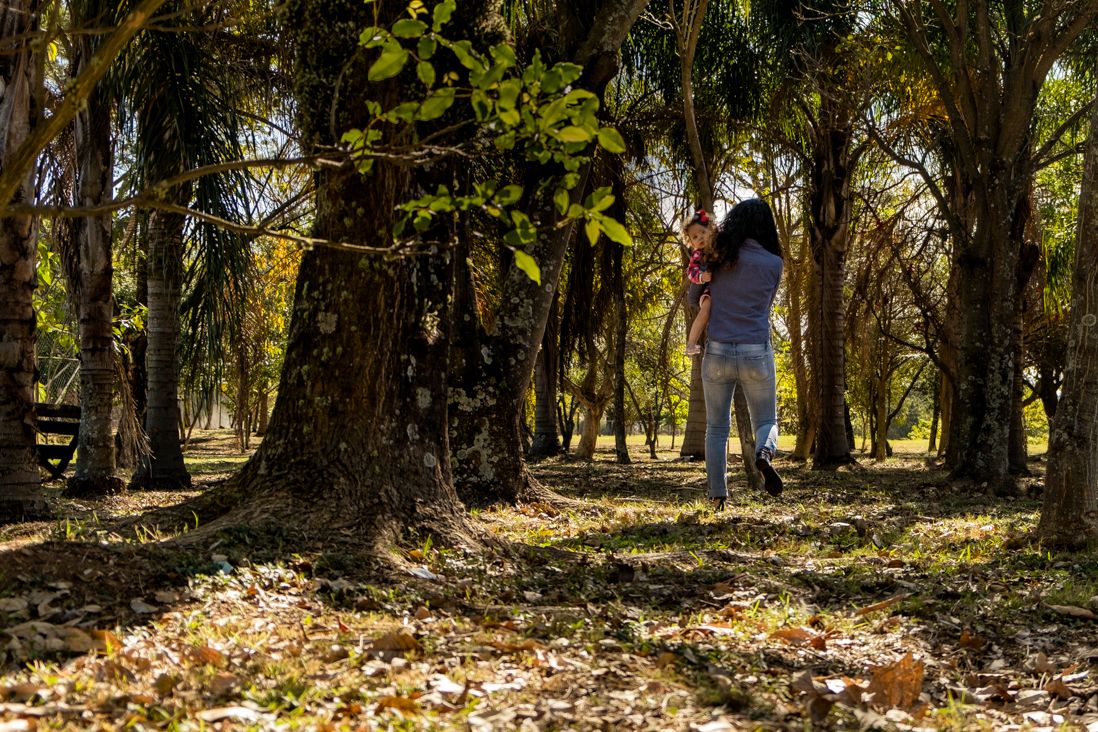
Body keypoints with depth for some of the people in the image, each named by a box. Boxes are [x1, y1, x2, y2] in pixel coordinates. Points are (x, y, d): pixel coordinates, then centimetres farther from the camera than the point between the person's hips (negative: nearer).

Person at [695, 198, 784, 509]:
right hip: (757, 354, -1)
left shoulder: (719, 257, 2)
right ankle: (764, 454, -18)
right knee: (765, 421, 15)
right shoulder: (773, 264, 1)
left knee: (716, 428, 11)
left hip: (718, 352, 1)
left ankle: (718, 496, 5)